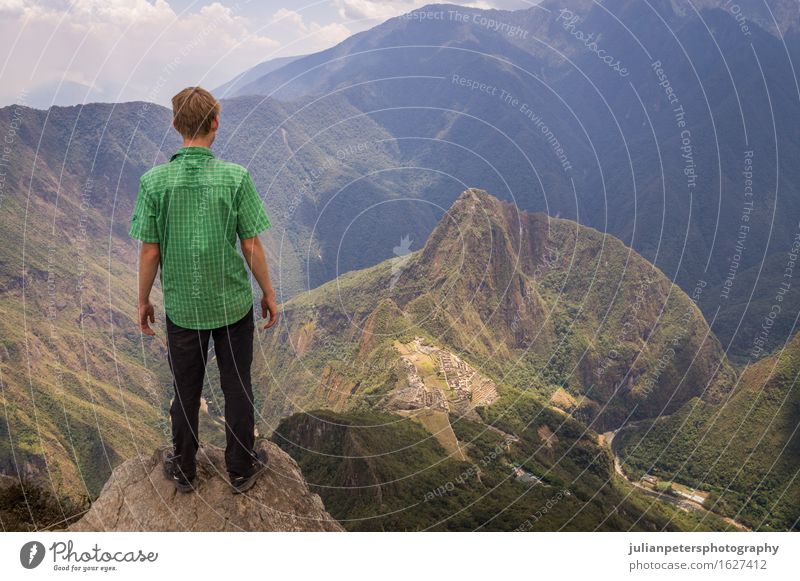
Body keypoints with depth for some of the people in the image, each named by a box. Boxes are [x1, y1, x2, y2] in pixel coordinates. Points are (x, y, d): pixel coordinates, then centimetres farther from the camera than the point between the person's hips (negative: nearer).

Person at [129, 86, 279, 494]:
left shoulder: (154, 180, -10)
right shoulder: (236, 177, -13)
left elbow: (150, 251, -7)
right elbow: (251, 246, -10)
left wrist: (143, 301, 8)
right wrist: (268, 294, 4)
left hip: (181, 306, 1)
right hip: (233, 303, -1)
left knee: (186, 391, 17)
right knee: (237, 388, 14)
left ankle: (183, 470, 35)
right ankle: (241, 469, 29)